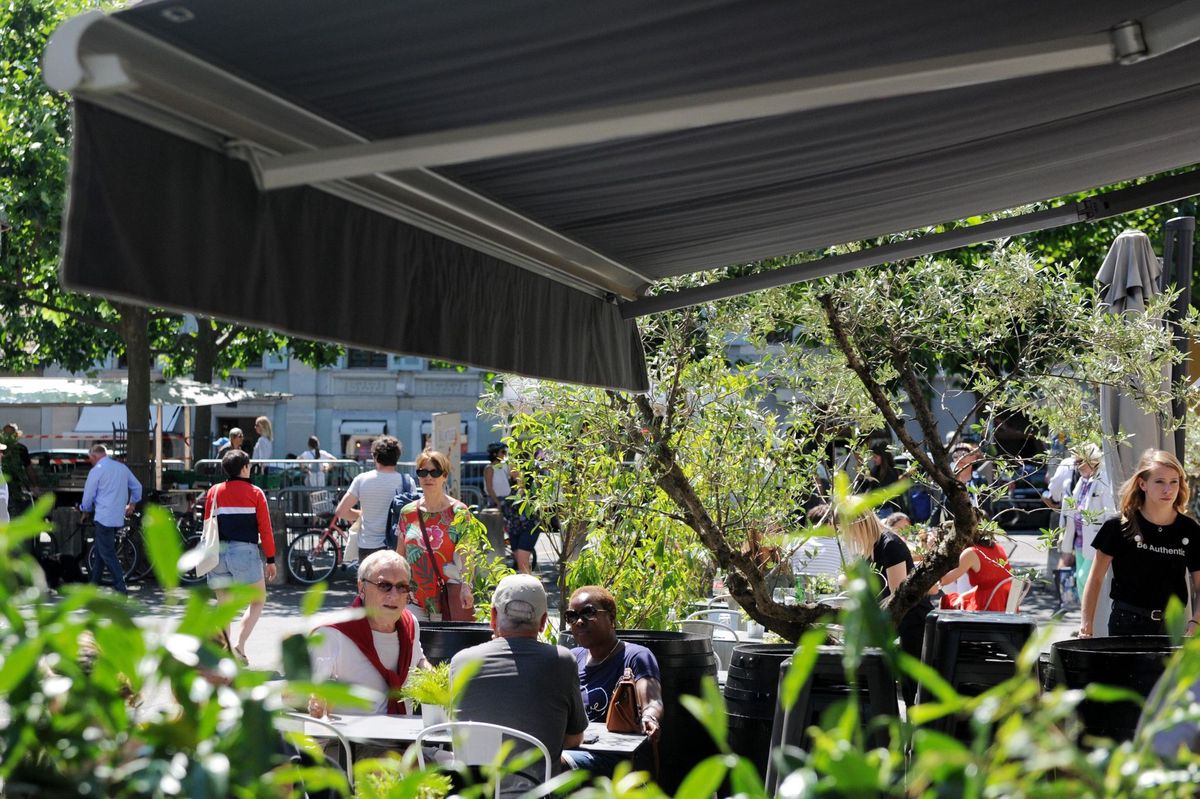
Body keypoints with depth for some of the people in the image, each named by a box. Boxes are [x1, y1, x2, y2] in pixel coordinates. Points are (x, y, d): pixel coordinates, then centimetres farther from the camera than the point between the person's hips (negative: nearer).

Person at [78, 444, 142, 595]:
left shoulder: (96, 471, -9)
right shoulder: (122, 467, 10)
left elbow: (88, 496, -4)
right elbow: (137, 486, 17)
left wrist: (84, 509, 17)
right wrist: (132, 503, 34)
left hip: (103, 518, -7)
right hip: (119, 518, 7)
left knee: (107, 554, -5)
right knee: (100, 550, 18)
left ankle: (121, 588, -12)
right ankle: (93, 584, 23)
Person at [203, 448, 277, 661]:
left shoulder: (214, 492, 8)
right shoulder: (255, 493, -1)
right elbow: (265, 528, -2)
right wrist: (270, 560, 3)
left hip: (219, 553, 4)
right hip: (245, 550, -3)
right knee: (258, 601, 10)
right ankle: (239, 646, -6)